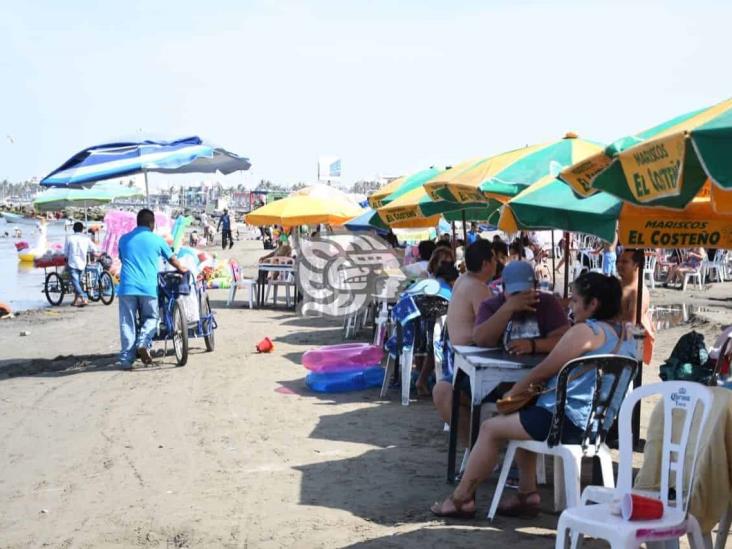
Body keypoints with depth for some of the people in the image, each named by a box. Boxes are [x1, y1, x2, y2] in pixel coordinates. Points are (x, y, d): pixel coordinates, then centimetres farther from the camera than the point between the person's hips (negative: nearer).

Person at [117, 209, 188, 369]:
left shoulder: (124, 239, 13)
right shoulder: (156, 240, 7)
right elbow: (172, 259, 20)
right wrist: (182, 269, 41)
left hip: (127, 287, 1)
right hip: (148, 288, -1)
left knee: (127, 323, 5)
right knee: (151, 318, 16)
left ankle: (126, 359, 1)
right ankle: (143, 343, -9)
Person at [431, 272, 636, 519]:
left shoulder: (585, 331, -16)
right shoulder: (626, 336, 11)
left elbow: (542, 372, -11)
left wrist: (512, 394, 5)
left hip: (567, 422, -10)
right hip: (599, 423, 10)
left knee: (491, 428, 4)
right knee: (522, 418, 29)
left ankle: (461, 499, 13)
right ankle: (527, 495, 22)